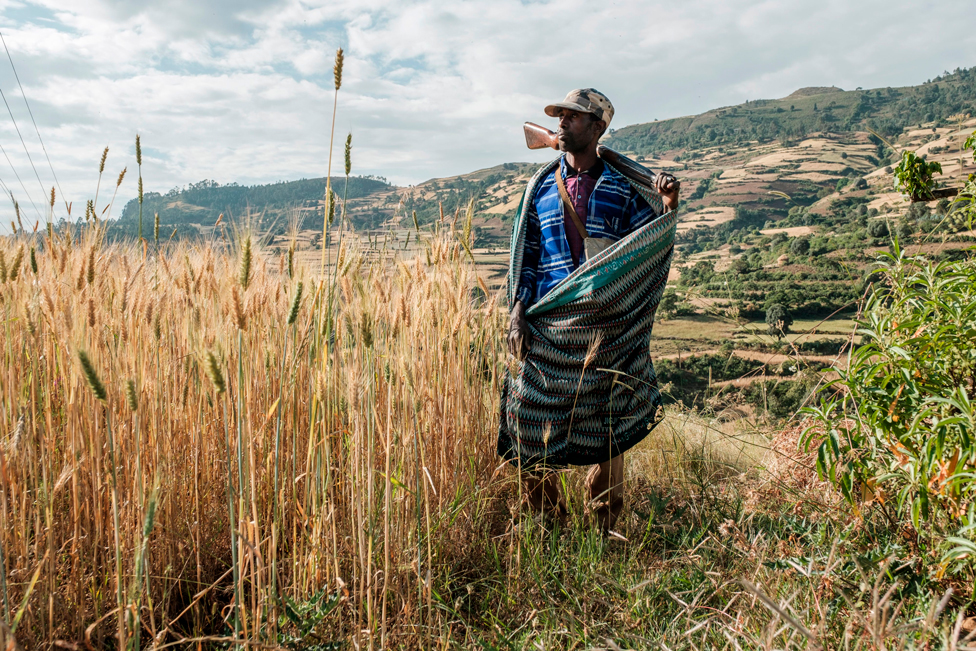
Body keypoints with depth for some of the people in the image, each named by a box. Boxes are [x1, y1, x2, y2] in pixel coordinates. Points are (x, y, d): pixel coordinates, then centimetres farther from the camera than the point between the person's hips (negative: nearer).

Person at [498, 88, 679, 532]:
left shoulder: (623, 188, 7)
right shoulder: (541, 186, 13)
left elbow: (645, 251, 3)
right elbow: (524, 253, 13)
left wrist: (667, 210, -13)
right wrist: (518, 309, 2)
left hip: (605, 325, -1)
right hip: (546, 327, 2)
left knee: (604, 428, 5)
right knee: (530, 423, 0)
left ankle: (606, 531, 21)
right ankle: (547, 525, 19)